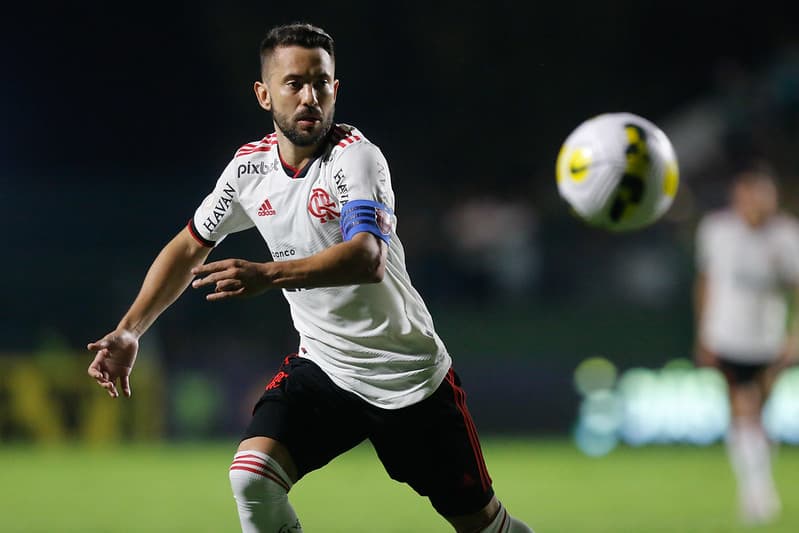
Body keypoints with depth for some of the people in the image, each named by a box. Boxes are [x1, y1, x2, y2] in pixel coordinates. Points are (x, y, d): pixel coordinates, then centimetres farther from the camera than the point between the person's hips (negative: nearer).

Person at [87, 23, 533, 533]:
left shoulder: (355, 156, -21)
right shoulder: (250, 166, -2)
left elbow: (368, 259, -37)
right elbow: (189, 247, 12)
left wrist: (269, 275, -50)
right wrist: (129, 331, 1)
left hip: (409, 374, -4)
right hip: (322, 369, 4)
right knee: (251, 479, -21)